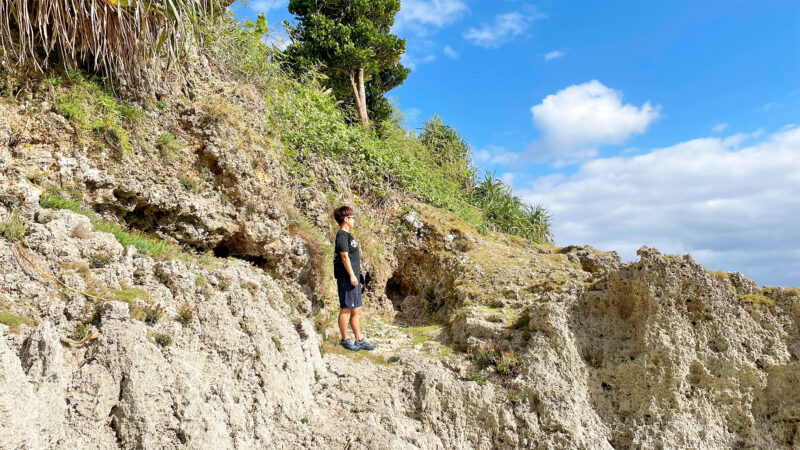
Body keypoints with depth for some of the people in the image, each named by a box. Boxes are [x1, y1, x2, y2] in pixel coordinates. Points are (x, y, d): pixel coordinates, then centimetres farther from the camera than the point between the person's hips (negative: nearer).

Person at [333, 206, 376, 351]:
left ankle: (359, 340, 18)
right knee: (345, 310, -1)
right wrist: (352, 275, -19)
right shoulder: (342, 235, -11)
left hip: (353, 279, 10)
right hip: (346, 278, -10)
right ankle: (345, 340, 8)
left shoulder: (348, 235, 18)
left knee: (356, 311, 12)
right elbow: (344, 256, -17)